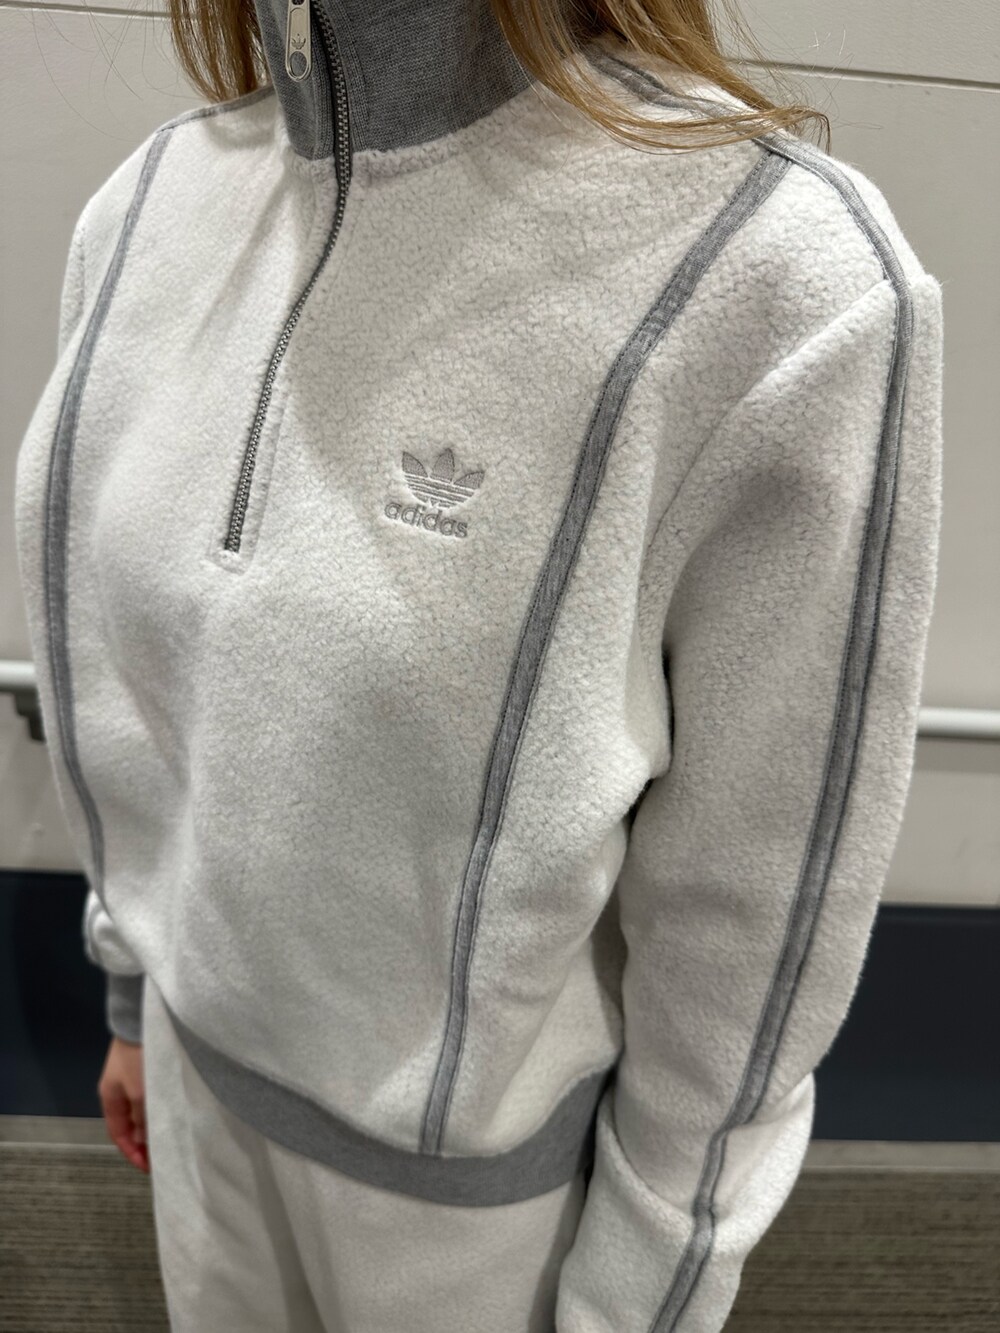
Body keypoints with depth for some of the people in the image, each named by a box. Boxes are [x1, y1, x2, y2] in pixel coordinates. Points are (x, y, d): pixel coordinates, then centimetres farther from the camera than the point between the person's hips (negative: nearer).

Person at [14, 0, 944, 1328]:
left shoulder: (790, 280, -28)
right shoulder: (152, 204, -8)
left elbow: (754, 907, -19)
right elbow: (144, 692, 3)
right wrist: (140, 992, 14)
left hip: (479, 1152, -4)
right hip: (212, 1049, 5)